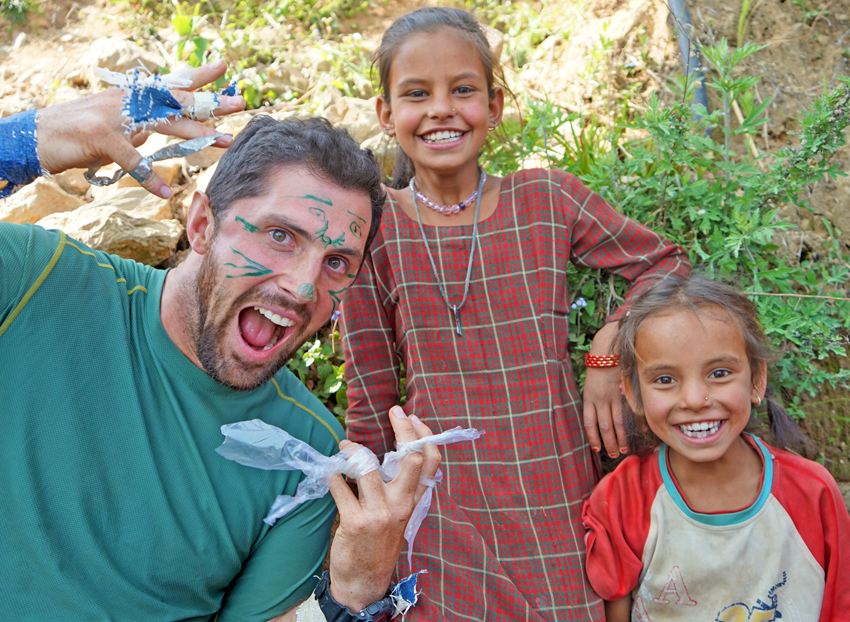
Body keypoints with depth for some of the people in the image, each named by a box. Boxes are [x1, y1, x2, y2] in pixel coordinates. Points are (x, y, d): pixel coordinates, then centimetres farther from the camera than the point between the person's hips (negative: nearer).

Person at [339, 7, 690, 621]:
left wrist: (609, 353, -7)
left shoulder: (549, 200, -5)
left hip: (560, 508, 1)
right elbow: (370, 402, 1)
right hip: (441, 521, 0)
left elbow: (665, 263, 9)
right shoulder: (373, 228, -6)